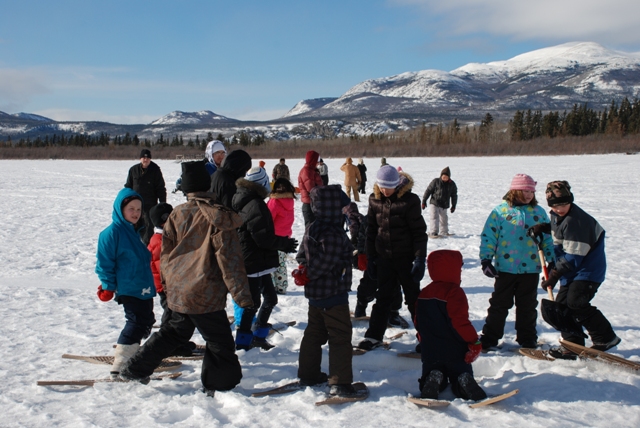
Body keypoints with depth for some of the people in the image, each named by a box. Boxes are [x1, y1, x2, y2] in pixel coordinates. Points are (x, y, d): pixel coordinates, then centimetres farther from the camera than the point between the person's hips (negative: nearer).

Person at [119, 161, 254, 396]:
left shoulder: (177, 214, 2)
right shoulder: (219, 217, -11)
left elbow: (166, 253, 9)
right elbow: (229, 260, -13)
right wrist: (242, 295, -9)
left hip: (178, 290, 7)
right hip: (205, 294, -6)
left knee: (174, 331, 26)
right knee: (219, 341, 8)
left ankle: (135, 370, 33)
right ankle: (218, 385, 16)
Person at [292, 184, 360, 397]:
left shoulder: (311, 228, 8)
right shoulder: (333, 233, -24)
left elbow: (302, 255, 11)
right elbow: (325, 262, -25)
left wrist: (303, 270, -4)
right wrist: (308, 274, -10)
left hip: (314, 292, 10)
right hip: (333, 294, -10)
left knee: (314, 333, 20)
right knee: (341, 337, -2)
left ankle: (308, 373, 31)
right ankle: (340, 383, 1)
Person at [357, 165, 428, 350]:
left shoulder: (409, 200, -14)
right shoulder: (374, 199, 0)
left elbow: (419, 232, -11)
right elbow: (371, 231, 7)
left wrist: (420, 259, -14)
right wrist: (370, 258, 8)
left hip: (406, 258, -4)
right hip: (384, 258, 4)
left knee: (413, 298, 8)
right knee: (383, 298, 13)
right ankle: (374, 336, 22)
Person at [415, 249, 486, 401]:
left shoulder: (424, 293, 8)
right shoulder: (454, 292, -15)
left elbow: (418, 323, 15)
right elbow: (460, 322, -20)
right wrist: (474, 341, -11)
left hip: (430, 349, 5)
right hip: (454, 350, -5)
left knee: (432, 370, 15)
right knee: (461, 373, 8)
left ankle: (432, 379, -18)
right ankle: (464, 381, -25)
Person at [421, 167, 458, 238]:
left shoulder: (452, 184, 3)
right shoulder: (436, 182, -8)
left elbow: (454, 195, 13)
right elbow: (428, 191, -5)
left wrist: (453, 205, 12)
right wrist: (424, 201, -7)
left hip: (444, 206, 4)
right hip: (434, 203, -4)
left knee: (443, 219, 17)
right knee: (434, 218, -15)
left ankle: (443, 232, 33)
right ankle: (433, 233, -14)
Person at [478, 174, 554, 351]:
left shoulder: (538, 212, 6)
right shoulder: (500, 211, -4)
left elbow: (547, 238, 12)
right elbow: (488, 236, -5)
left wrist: (552, 260, 8)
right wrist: (485, 259, -10)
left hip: (531, 268, 3)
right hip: (505, 268, -3)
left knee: (527, 306, 13)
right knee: (499, 305, 6)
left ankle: (527, 339, 26)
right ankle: (489, 338, 14)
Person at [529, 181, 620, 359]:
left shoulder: (575, 221, -25)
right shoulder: (557, 216, 3)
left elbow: (573, 257, -25)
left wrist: (554, 275, -21)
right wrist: (543, 228, 7)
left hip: (587, 271, -10)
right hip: (571, 271, 10)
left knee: (576, 303, -18)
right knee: (563, 305, 7)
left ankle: (606, 338, -3)